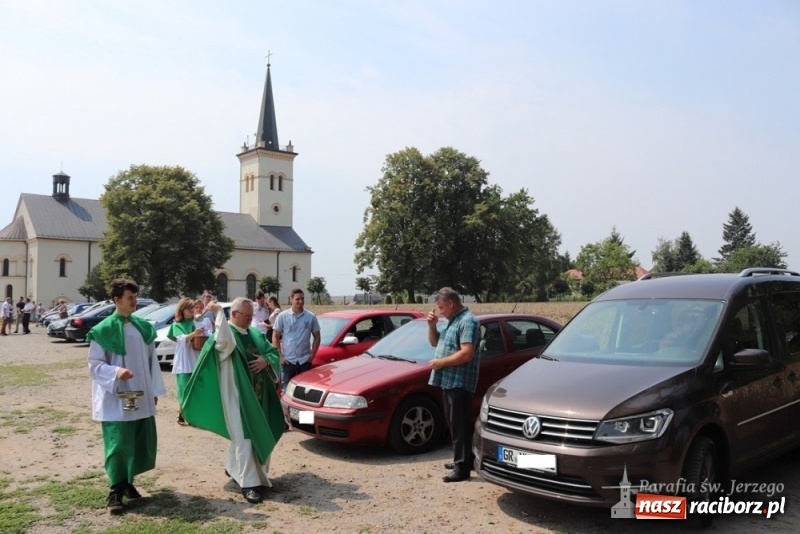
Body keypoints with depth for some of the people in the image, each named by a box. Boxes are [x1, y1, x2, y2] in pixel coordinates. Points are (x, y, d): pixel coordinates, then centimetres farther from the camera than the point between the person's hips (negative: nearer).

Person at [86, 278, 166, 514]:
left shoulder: (143, 327, 6)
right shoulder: (104, 330, -10)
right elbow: (94, 364, -9)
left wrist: (155, 390, 10)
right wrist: (116, 372, -27)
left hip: (142, 397, 6)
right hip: (116, 399, -6)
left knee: (142, 442, 11)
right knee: (118, 444, -4)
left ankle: (128, 482, 29)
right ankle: (115, 492, 9)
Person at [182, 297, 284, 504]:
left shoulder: (255, 334, 12)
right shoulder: (226, 333, -11)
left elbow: (273, 352, 12)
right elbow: (225, 341, -37)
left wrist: (265, 360, -9)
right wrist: (219, 313, -36)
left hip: (256, 394, 8)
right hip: (235, 394, -8)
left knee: (257, 434, 18)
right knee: (244, 437, -9)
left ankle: (233, 468, 39)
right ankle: (249, 484, -6)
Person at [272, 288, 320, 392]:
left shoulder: (311, 317, 1)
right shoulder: (282, 316, -2)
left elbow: (317, 337, 7)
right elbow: (275, 337, 2)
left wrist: (312, 355, -1)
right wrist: (279, 356, -5)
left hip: (305, 361, 1)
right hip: (287, 360, -1)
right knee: (286, 389, 5)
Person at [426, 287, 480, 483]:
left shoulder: (468, 321, -15)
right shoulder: (452, 321, 16)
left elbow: (467, 354, -24)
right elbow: (435, 342, 23)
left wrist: (441, 362, -17)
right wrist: (432, 325, 5)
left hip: (460, 383, -10)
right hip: (449, 381, 10)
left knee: (460, 424, -6)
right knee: (454, 423, 17)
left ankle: (462, 467, 0)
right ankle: (461, 459, 28)